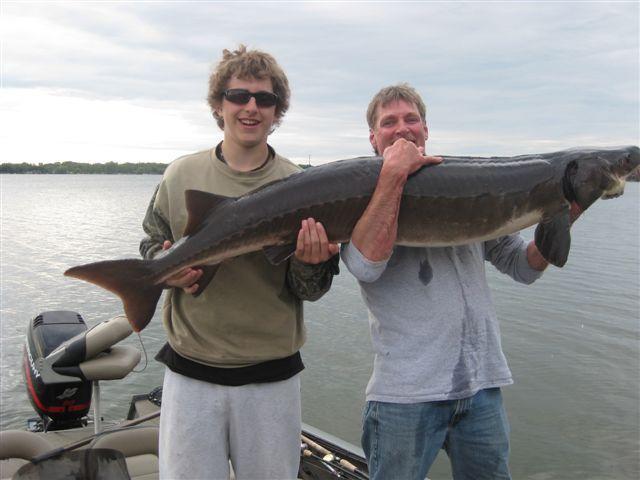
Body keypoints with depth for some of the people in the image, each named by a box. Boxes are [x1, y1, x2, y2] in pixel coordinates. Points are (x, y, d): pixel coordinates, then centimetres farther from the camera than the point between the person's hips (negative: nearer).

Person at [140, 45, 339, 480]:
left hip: (271, 377, 0)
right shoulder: (183, 175, -1)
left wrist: (310, 262, -25)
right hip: (190, 373, 0)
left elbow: (310, 292, -2)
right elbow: (152, 246, 9)